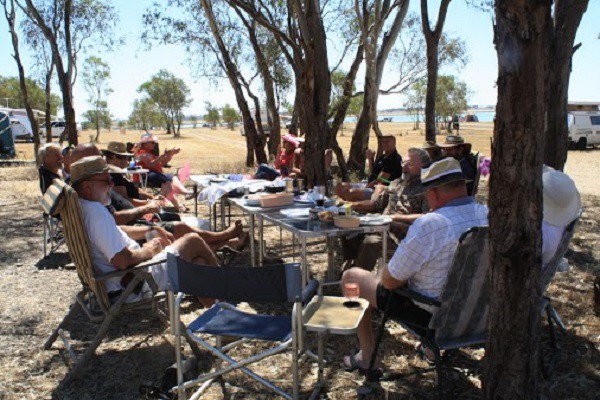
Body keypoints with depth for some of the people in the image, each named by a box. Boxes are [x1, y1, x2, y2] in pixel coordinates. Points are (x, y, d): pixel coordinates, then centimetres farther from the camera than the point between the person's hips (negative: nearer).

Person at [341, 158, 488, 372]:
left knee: (351, 276, 9)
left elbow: (390, 280, -22)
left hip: (428, 312, -7)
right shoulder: (487, 215, -8)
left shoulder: (429, 225, -30)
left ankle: (367, 355, 21)